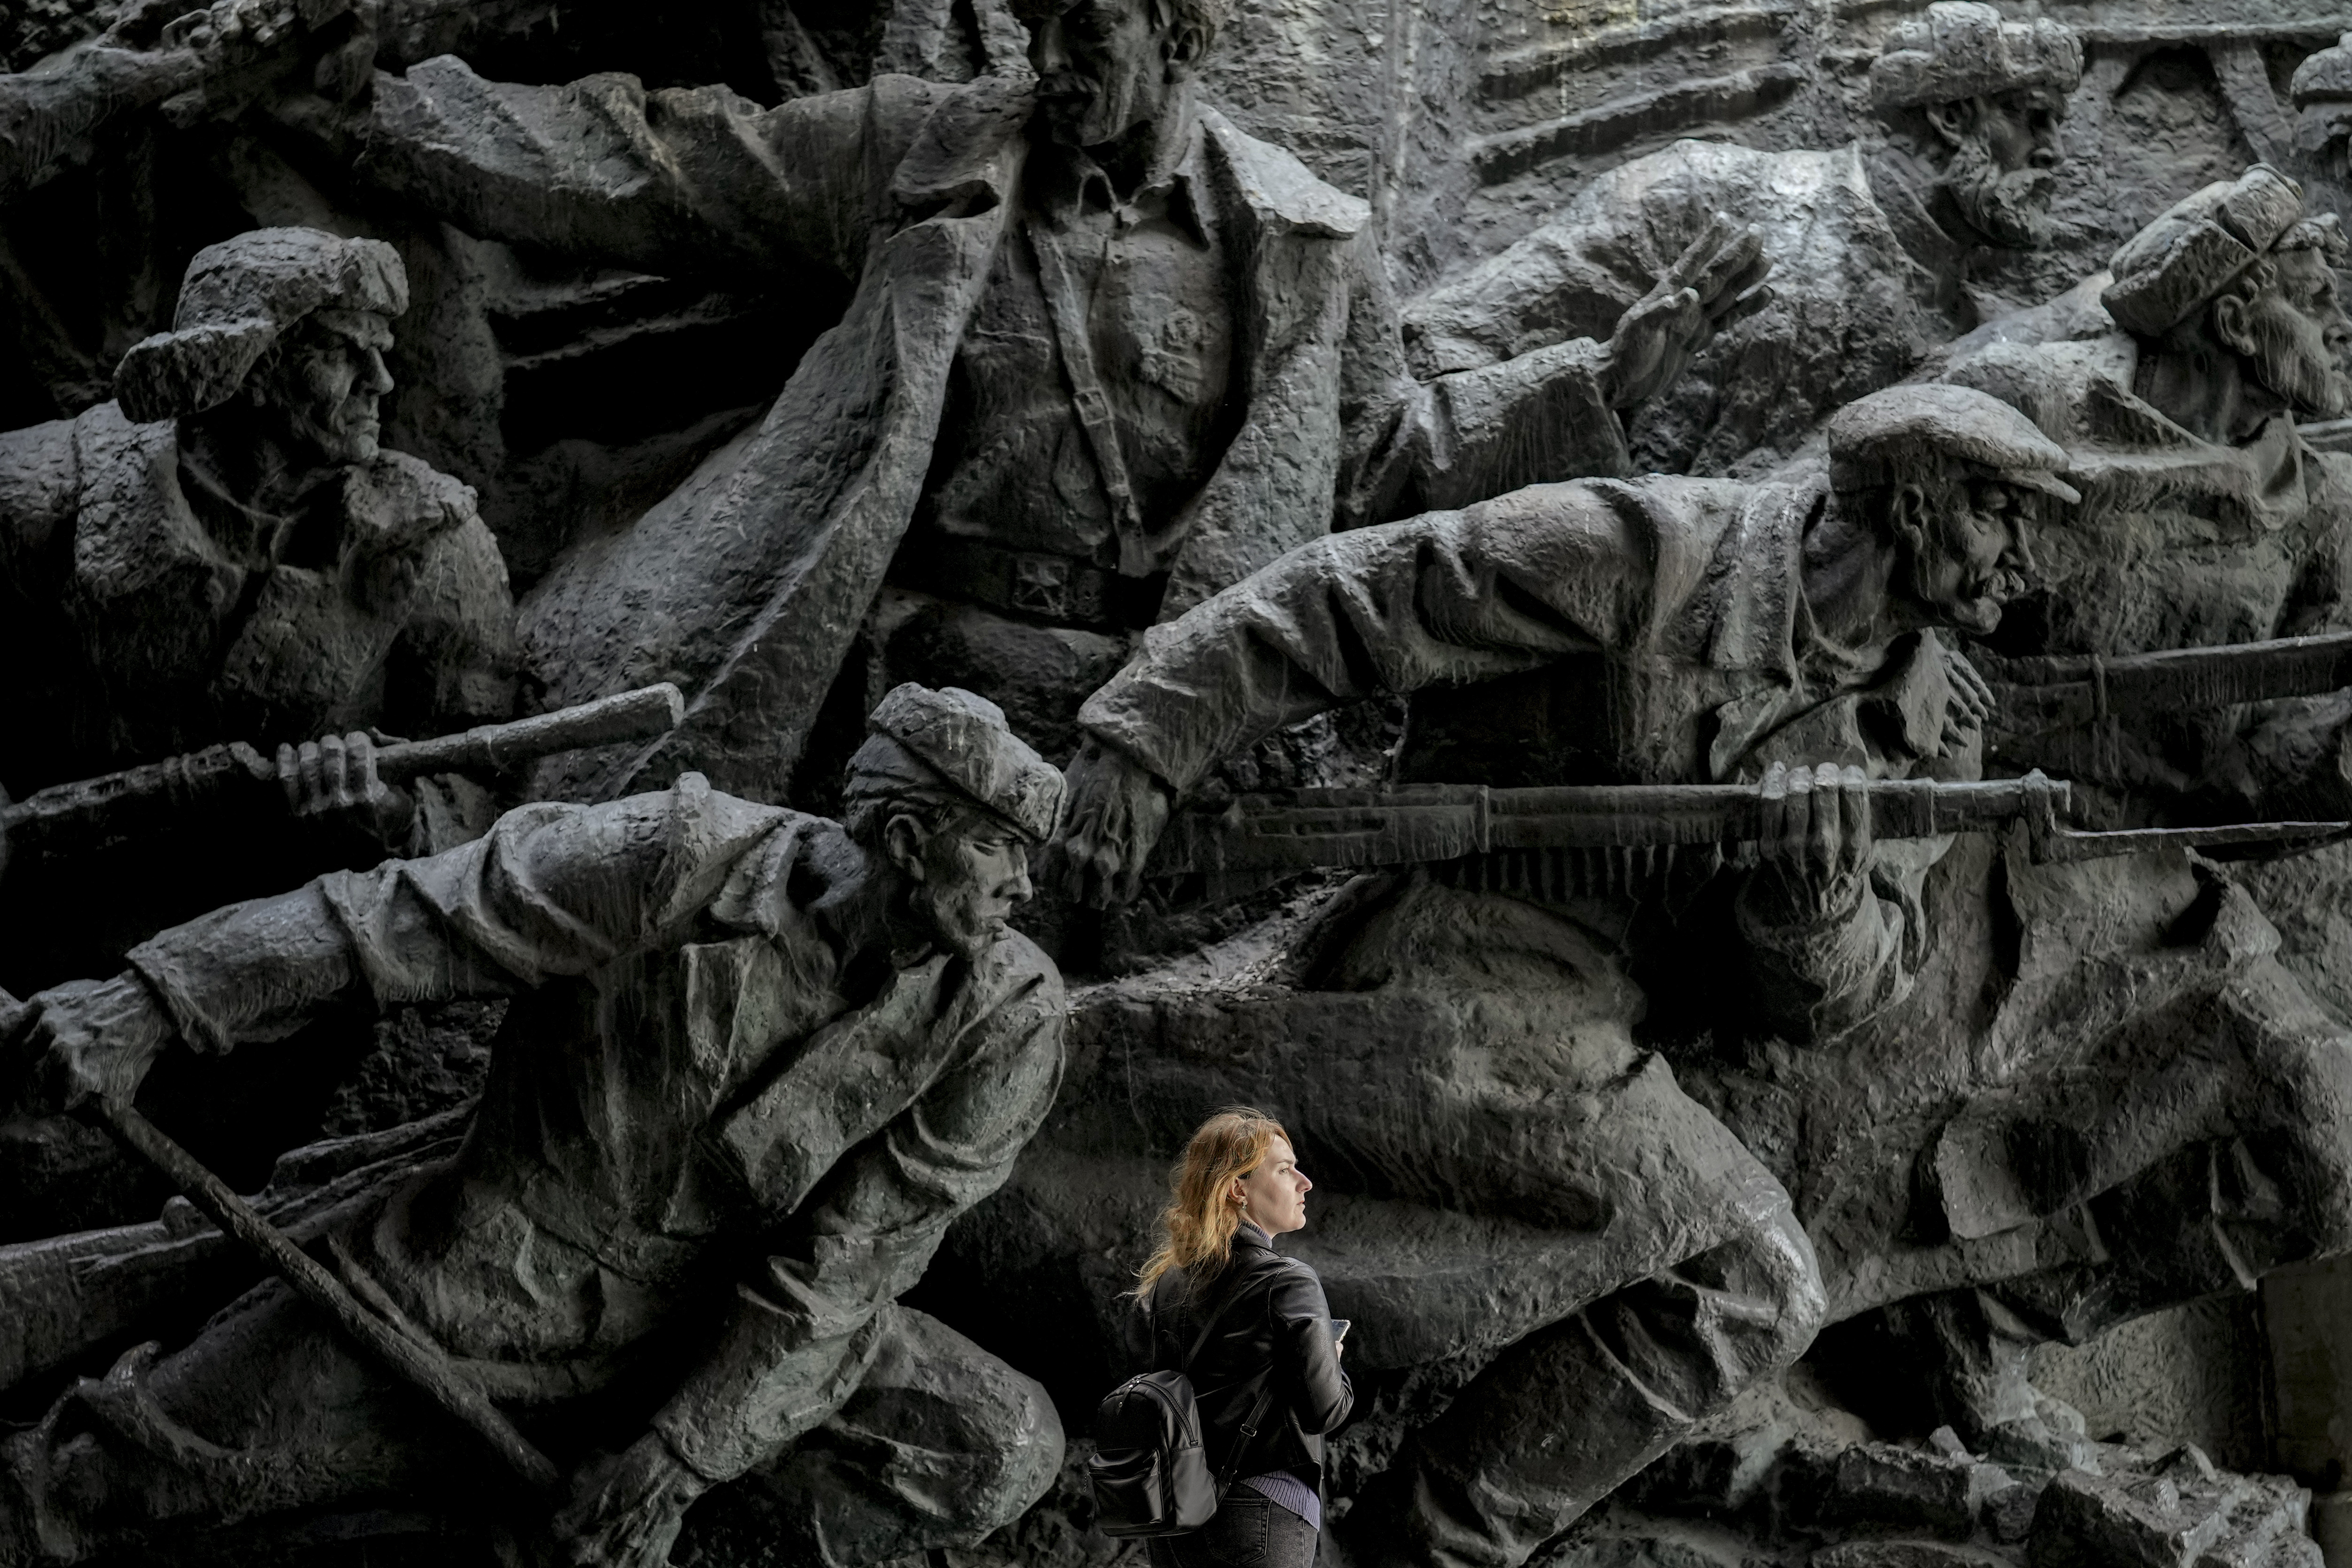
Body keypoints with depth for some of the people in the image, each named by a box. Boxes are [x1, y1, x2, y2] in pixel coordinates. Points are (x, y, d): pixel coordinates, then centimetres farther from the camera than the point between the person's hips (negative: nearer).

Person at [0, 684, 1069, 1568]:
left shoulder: (1004, 1018, -17)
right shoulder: (677, 869, -23)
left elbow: (842, 1268, -15)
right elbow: (402, 918, -18)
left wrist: (680, 1459, -18)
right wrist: (156, 1003, -25)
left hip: (715, 1327, 3)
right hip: (495, 1280, -2)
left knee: (1003, 1456, -17)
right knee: (142, 1462, -7)